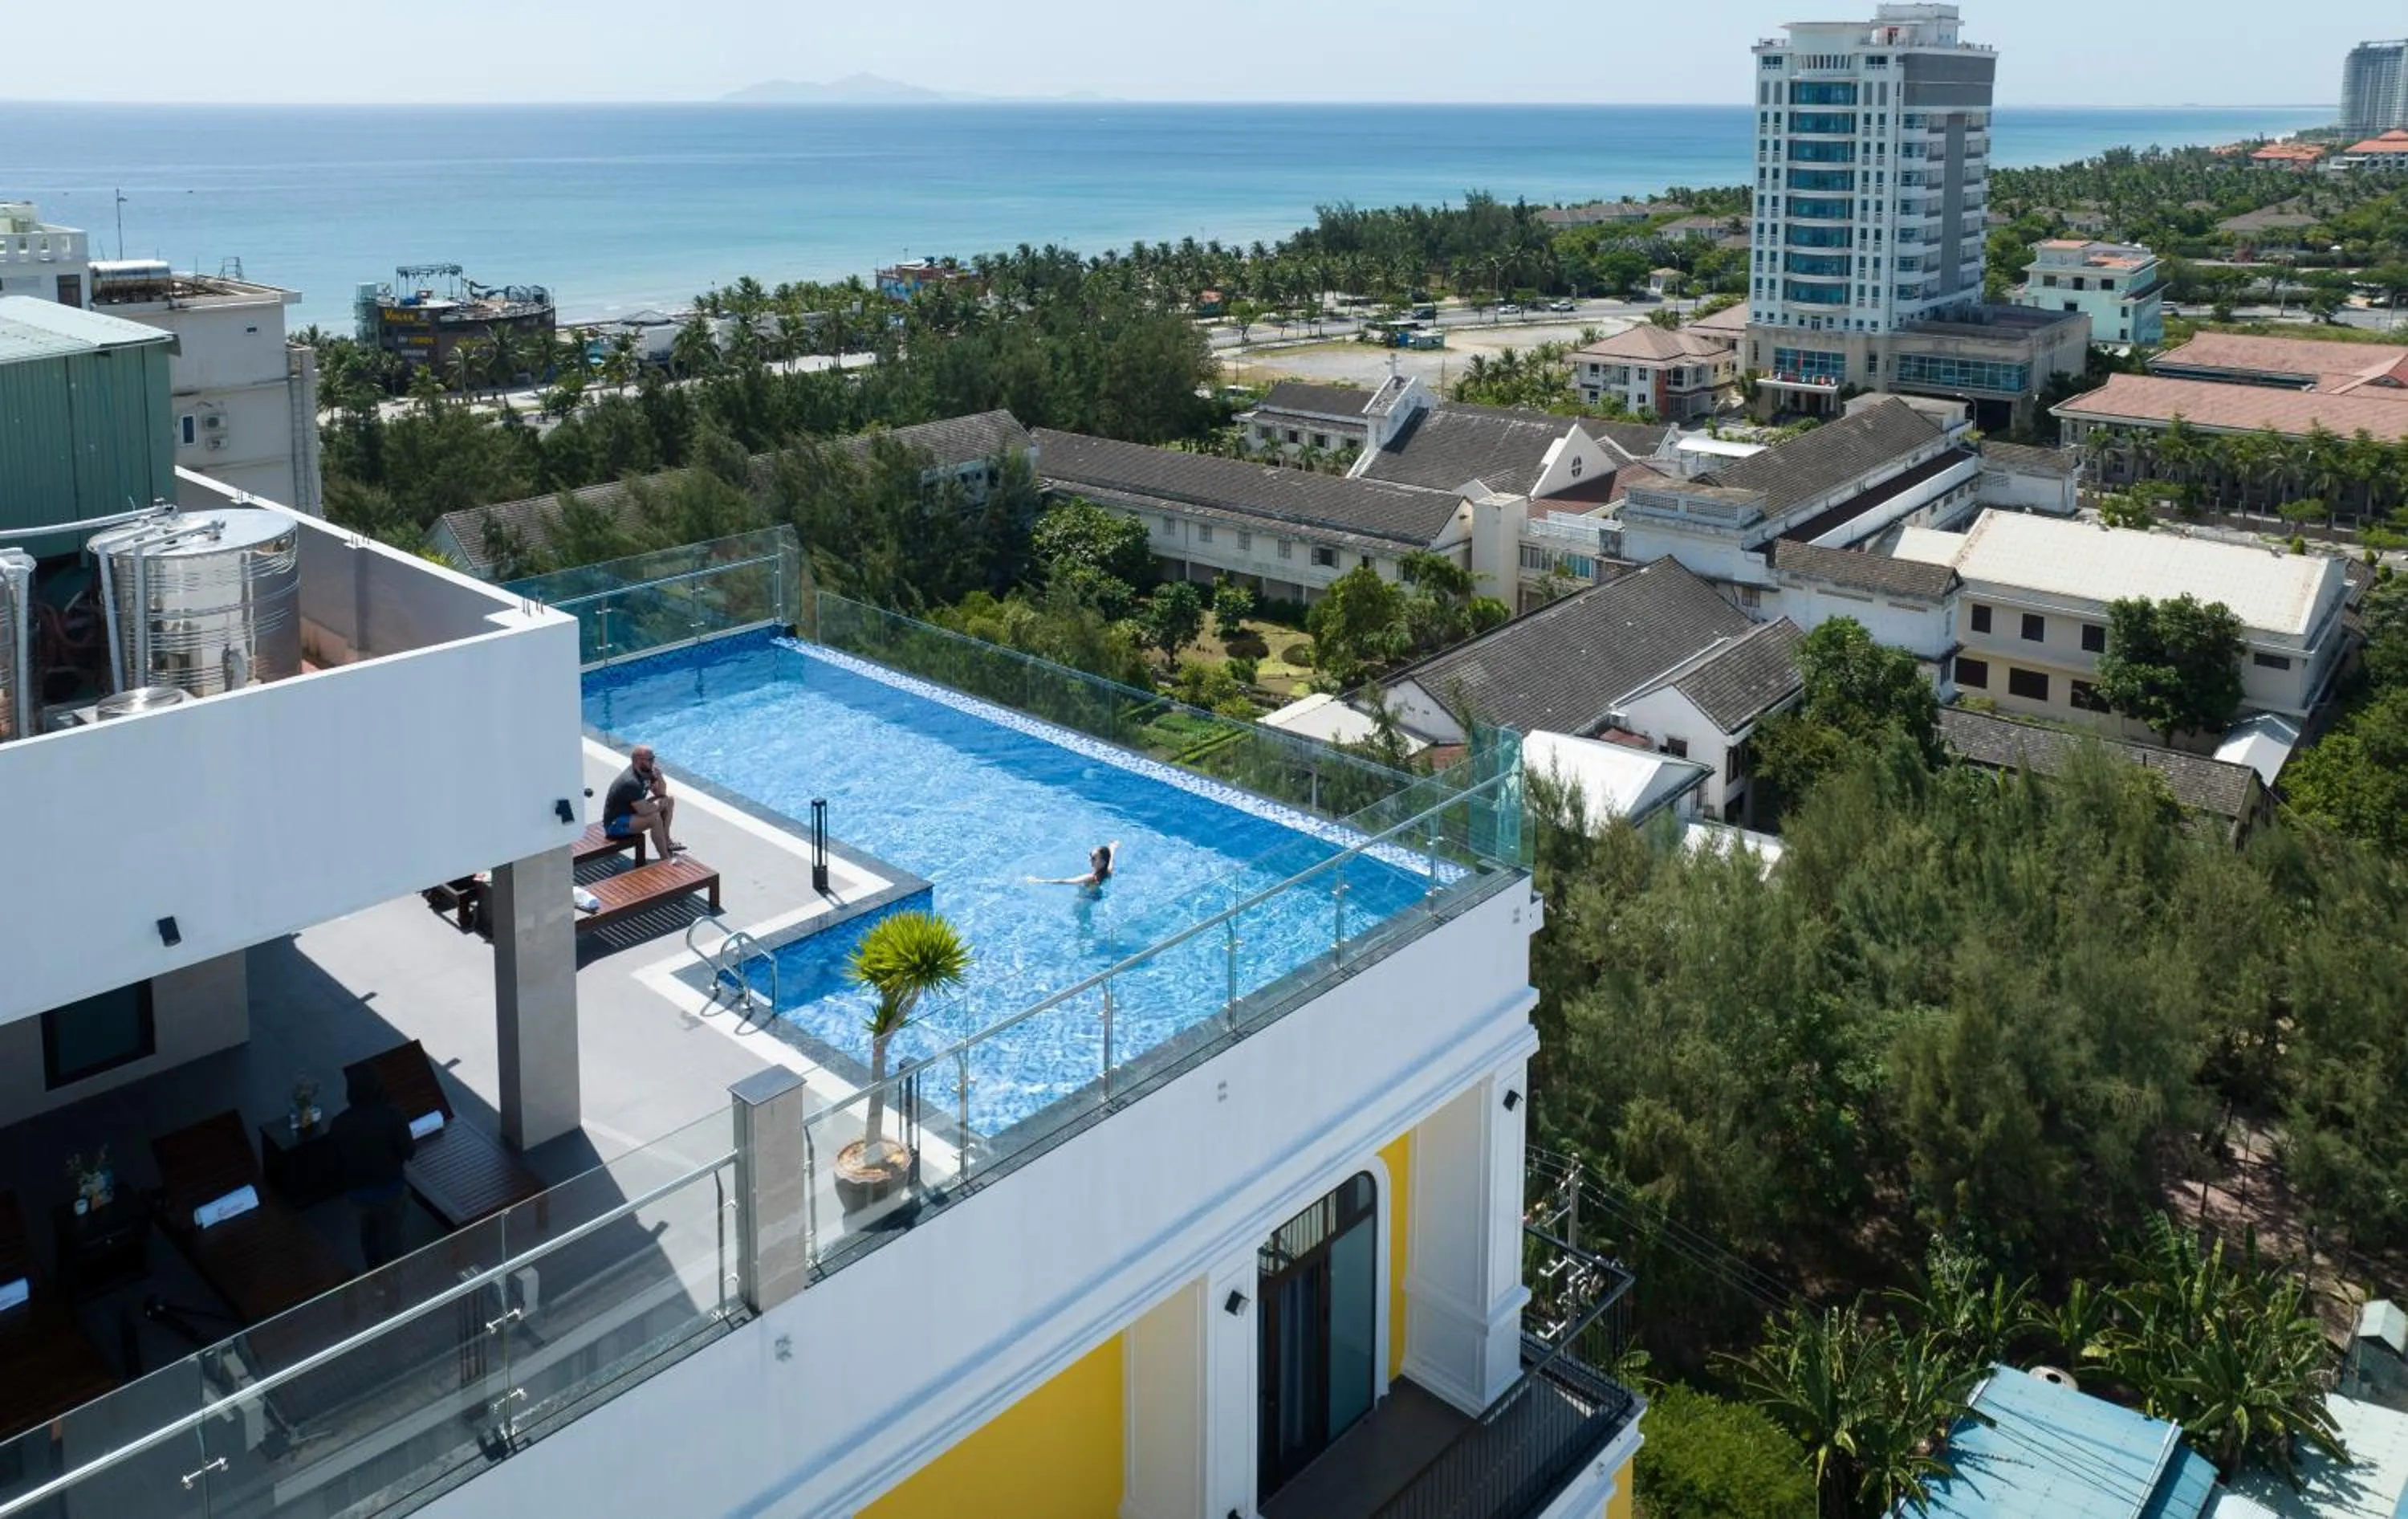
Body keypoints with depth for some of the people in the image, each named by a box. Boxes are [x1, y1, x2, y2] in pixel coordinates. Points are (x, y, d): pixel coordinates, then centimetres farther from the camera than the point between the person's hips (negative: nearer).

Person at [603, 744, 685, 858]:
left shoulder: (646, 771, -4)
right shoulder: (631, 782, -32)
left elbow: (662, 793, 5)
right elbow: (644, 810, -34)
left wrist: (659, 777, -15)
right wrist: (660, 805, -14)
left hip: (631, 812, 10)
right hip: (615, 824, -10)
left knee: (669, 800, 6)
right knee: (655, 818, -31)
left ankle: (666, 841, 12)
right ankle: (665, 859, -16)